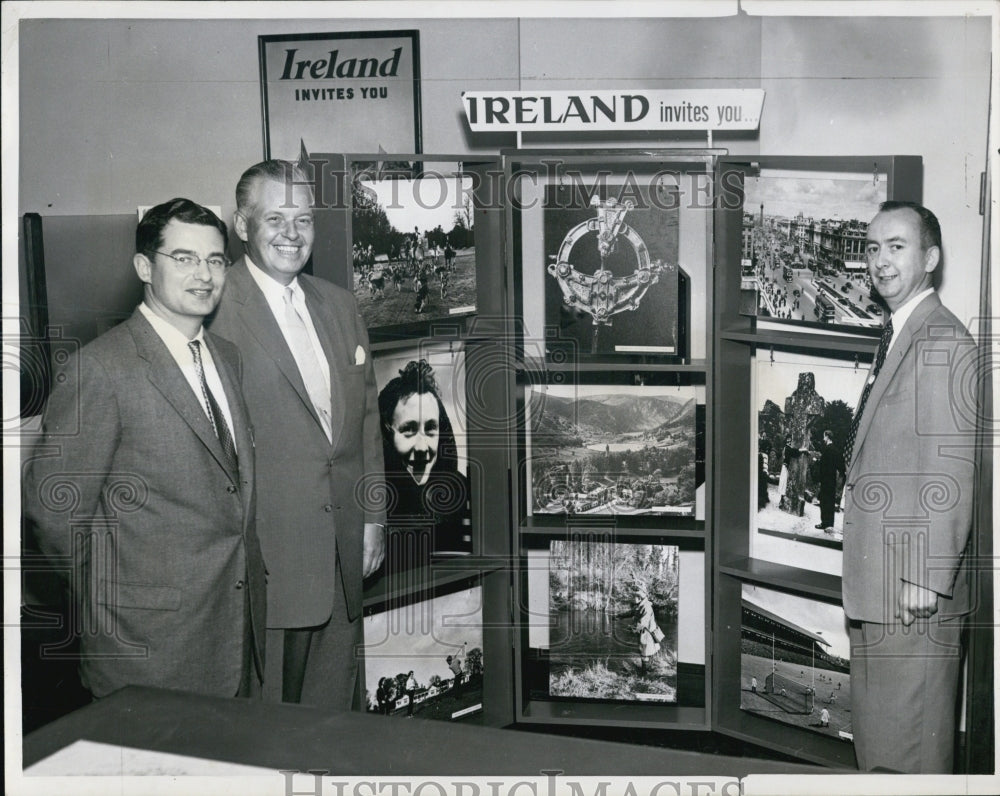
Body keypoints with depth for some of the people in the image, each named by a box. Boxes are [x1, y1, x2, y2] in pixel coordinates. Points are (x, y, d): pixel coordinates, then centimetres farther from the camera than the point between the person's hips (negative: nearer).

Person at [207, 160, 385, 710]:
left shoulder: (339, 305, 13)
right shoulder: (216, 310, -10)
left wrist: (372, 517, 14)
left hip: (344, 544, 6)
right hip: (262, 550, -6)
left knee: (334, 701, 15)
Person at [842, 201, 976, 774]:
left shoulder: (944, 343, -14)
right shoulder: (895, 339, 16)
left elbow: (952, 470, -18)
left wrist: (928, 577, -19)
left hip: (915, 584, -10)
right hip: (875, 583, 10)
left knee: (912, 738, 0)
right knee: (875, 732, 18)